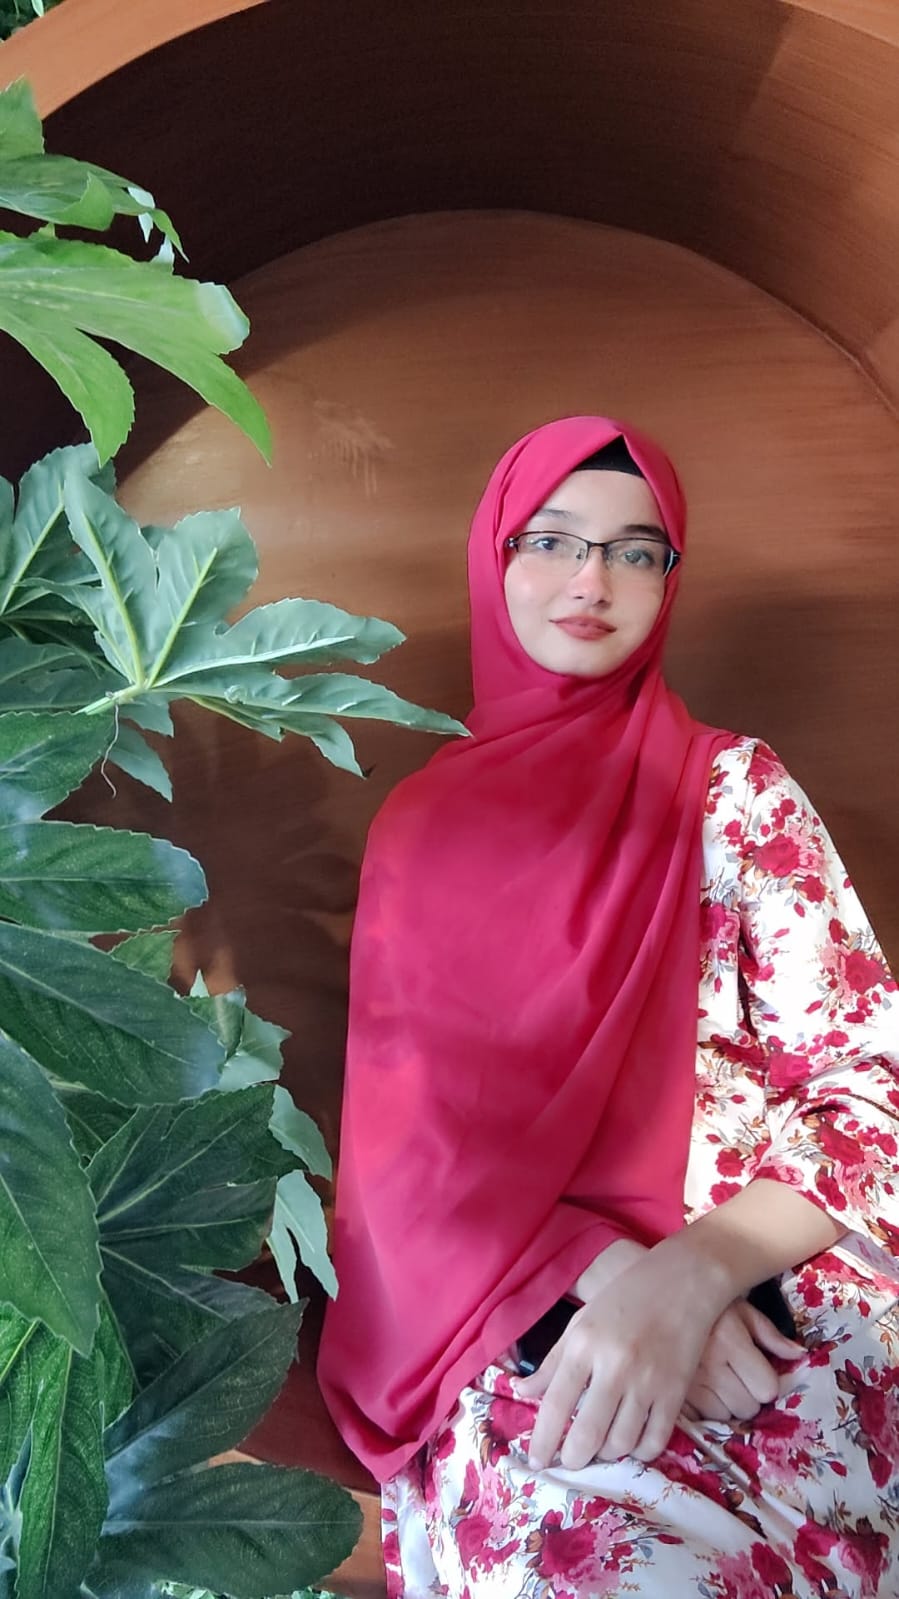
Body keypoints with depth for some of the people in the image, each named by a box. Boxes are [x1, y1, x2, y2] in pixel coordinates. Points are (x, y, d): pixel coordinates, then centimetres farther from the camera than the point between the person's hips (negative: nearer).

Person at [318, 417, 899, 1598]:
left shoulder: (736, 788, 7)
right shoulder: (426, 822, 11)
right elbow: (408, 1122, 4)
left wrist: (687, 1273, -19)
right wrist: (610, 1271, -14)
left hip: (766, 1287, 1)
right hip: (524, 1316, 0)